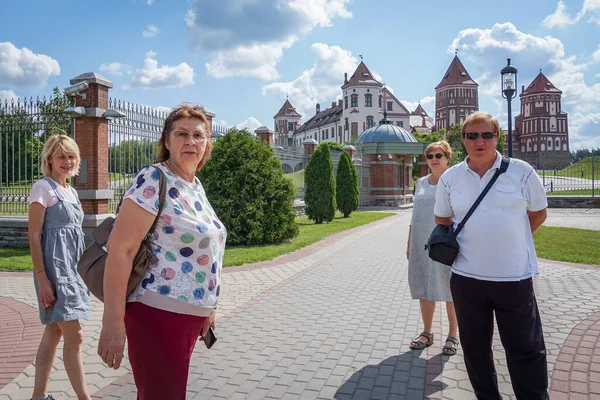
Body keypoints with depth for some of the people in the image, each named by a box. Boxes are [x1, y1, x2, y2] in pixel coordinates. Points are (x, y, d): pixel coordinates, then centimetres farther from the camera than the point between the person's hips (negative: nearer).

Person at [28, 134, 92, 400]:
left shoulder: (71, 191, 15)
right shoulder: (43, 187, -9)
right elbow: (34, 236, -13)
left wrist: (80, 271, 20)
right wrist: (42, 279, -18)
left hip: (72, 266, 8)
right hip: (54, 267, -8)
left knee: (54, 332, 14)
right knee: (74, 336, -6)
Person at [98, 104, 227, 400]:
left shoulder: (196, 186, 11)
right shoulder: (152, 181, -14)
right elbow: (120, 249, -20)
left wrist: (207, 305, 21)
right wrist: (113, 322, -23)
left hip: (190, 313, 8)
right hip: (158, 312, -8)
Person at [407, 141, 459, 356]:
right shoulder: (421, 183, 12)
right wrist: (409, 243, 13)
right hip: (421, 244, 5)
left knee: (450, 289, 4)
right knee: (424, 288, 11)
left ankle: (452, 335, 19)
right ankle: (427, 333, 25)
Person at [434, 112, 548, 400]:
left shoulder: (521, 171, -2)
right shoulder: (450, 178, 3)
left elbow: (538, 213, 9)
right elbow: (442, 219, 15)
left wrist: (508, 240, 5)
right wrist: (469, 243, 6)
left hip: (515, 276, -2)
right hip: (466, 276, 2)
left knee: (525, 349, 9)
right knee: (475, 349, 14)